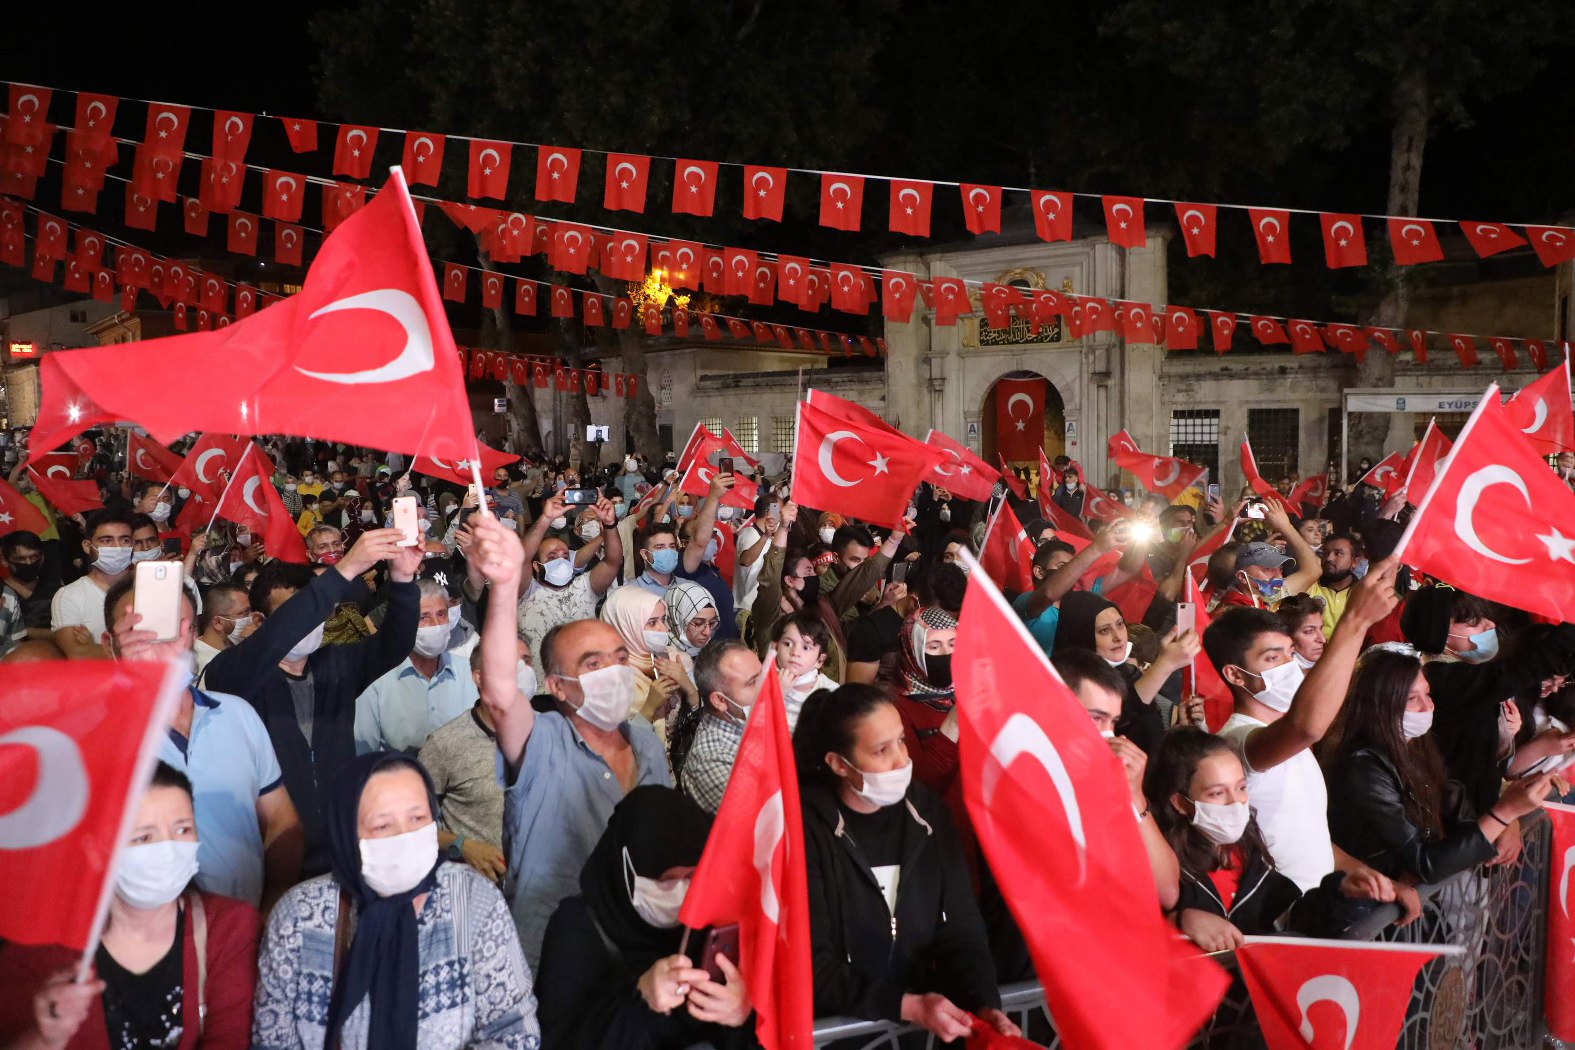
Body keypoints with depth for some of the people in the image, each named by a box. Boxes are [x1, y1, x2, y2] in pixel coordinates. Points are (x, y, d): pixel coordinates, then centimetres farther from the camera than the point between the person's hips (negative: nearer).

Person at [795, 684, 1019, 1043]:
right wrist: (907, 1006, -20)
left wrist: (985, 1005, -14)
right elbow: (811, 964, -13)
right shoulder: (804, 828, -12)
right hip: (837, 1025, -3)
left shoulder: (926, 810, 3)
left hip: (929, 1021, 4)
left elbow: (961, 928, 2)